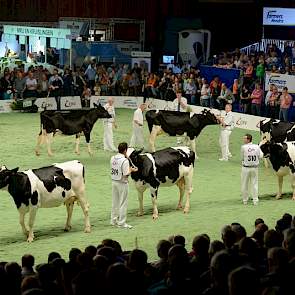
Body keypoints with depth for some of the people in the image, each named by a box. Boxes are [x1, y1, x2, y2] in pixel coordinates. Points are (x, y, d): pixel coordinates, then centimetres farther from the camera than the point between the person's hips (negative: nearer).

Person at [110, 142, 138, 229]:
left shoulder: (113, 158, 2)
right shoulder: (125, 161, -20)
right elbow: (126, 174, -23)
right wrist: (131, 170, -4)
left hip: (114, 182, 7)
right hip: (122, 183, -7)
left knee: (115, 202, 18)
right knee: (123, 203, 2)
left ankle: (114, 220, 26)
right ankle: (121, 223, 6)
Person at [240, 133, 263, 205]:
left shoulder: (243, 147, -13)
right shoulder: (257, 147, -4)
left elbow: (242, 157, -4)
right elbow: (260, 156, 0)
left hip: (246, 168, -3)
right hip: (255, 168, 3)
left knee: (245, 184, 11)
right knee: (254, 184, 12)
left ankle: (245, 200, 17)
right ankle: (255, 200, 12)